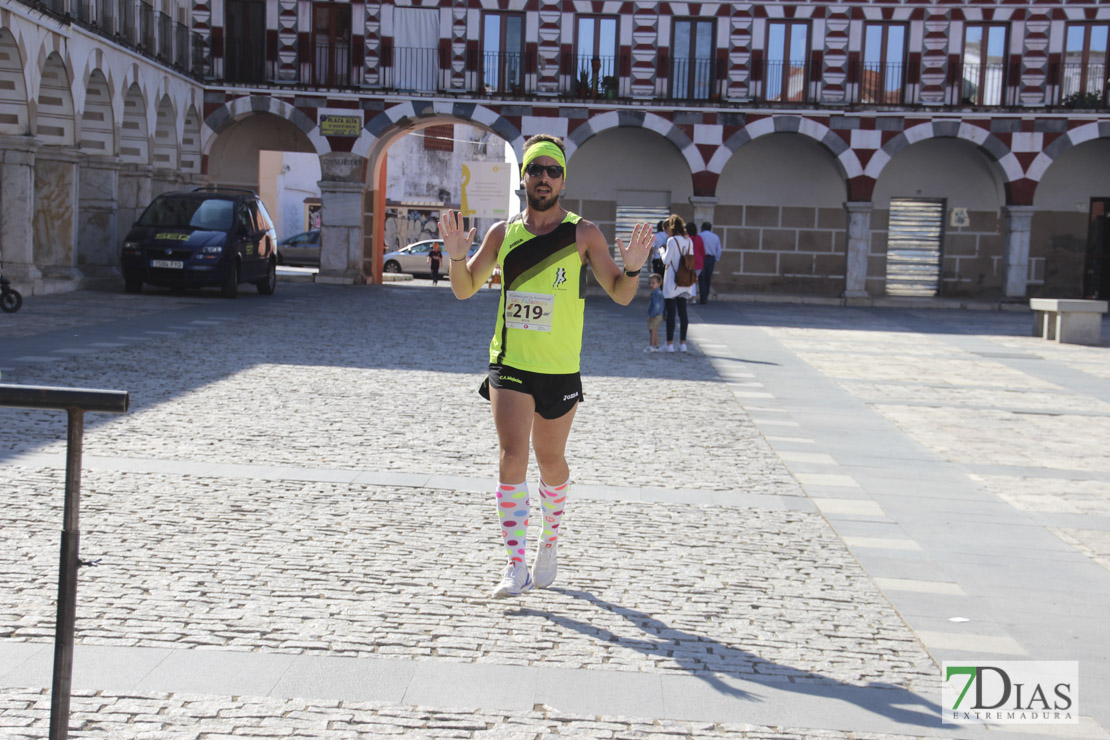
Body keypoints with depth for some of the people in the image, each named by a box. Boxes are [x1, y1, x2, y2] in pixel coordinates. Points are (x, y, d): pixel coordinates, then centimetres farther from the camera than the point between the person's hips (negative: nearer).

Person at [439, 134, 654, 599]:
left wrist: (632, 268, -20)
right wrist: (457, 256, -8)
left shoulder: (582, 235, -2)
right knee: (512, 456, -13)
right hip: (510, 365, 1)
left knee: (550, 461, 12)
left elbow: (620, 296, 0)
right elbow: (465, 289, 11)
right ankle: (516, 566, -12)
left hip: (560, 370, 0)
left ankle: (549, 543, 37)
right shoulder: (503, 233, 3)